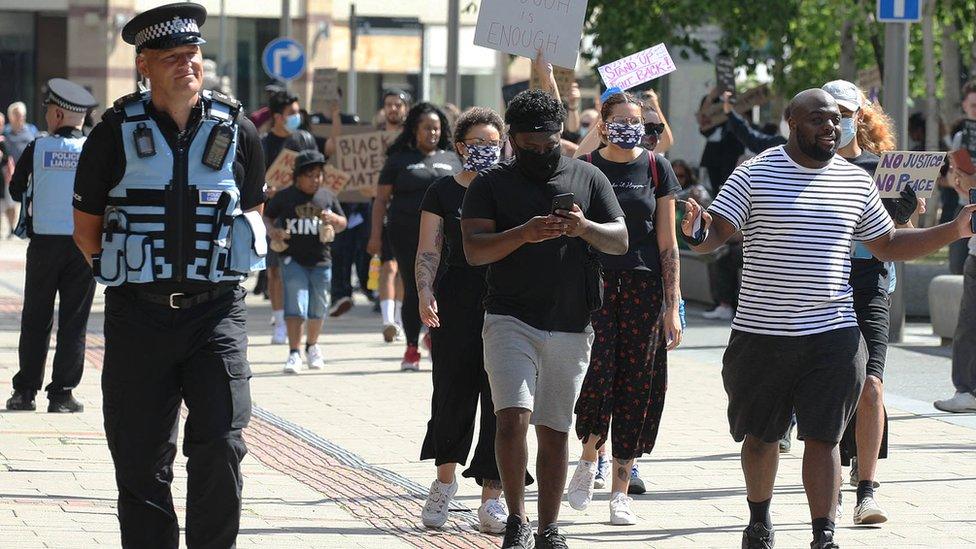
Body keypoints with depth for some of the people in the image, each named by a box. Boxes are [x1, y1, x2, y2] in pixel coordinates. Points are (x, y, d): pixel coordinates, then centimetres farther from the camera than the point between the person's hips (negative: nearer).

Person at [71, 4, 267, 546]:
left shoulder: (237, 130, 3)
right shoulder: (116, 134, 0)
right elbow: (87, 226, 10)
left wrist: (218, 270, 11)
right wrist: (128, 274, 7)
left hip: (217, 312, 0)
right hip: (138, 315, 0)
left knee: (221, 447, -11)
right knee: (141, 460, 4)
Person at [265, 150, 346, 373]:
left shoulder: (327, 197, 8)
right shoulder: (284, 197, 1)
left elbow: (343, 224, 16)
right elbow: (267, 218, 10)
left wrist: (333, 218, -7)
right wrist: (272, 231, -11)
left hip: (321, 260, 3)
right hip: (293, 260, -3)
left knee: (318, 307, 13)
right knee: (295, 306, -13)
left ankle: (312, 346, 35)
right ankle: (294, 353, -14)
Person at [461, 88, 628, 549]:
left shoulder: (588, 178, 10)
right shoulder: (491, 185, 5)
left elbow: (621, 241, 5)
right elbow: (474, 250, -5)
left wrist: (584, 228, -16)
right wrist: (524, 234, -22)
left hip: (571, 326, 2)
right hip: (511, 318, -2)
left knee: (555, 431, 8)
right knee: (513, 417, -18)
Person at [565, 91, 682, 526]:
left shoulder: (656, 168, 6)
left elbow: (667, 244, 7)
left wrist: (672, 308, 2)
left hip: (643, 289, 1)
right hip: (594, 283, -1)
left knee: (635, 386, 2)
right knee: (596, 377, -15)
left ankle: (620, 490, 9)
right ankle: (588, 458, 13)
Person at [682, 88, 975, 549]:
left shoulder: (856, 181, 8)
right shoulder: (755, 174, -2)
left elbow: (888, 245, 18)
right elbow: (714, 234, -8)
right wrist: (697, 232, -32)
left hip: (833, 334, 1)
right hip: (761, 334, -1)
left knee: (823, 437, -5)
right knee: (760, 435, 13)